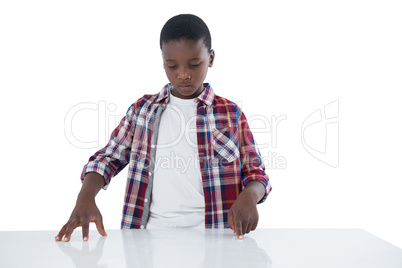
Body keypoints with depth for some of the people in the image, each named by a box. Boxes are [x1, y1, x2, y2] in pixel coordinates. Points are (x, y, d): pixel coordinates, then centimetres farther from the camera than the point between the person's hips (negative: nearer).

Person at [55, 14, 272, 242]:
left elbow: (256, 171, 9)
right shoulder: (143, 109, 13)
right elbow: (109, 158, 13)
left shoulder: (230, 113, 8)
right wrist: (86, 197, -6)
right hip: (151, 232, 1)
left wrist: (249, 196, -14)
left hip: (210, 233, 0)